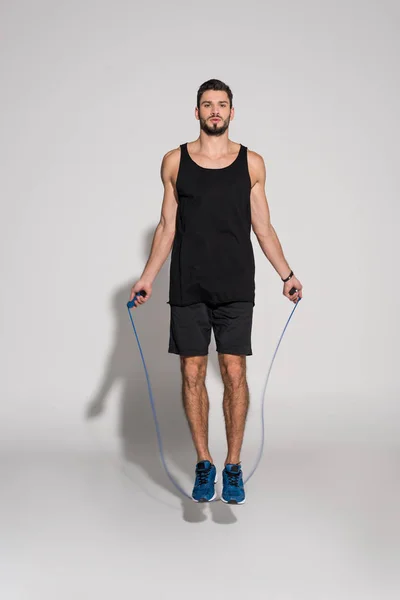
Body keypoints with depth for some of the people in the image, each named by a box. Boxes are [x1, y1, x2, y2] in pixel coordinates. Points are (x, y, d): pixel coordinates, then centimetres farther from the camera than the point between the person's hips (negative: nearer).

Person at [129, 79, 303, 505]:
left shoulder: (252, 163, 7)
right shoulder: (175, 161, 7)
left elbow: (262, 226, 9)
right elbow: (167, 226, 9)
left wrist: (286, 274, 2)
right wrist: (147, 278, 3)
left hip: (235, 287, 0)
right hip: (187, 288, 1)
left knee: (234, 373, -2)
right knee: (192, 374, 3)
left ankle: (233, 466, 11)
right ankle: (204, 464, 16)